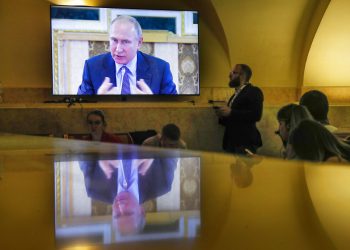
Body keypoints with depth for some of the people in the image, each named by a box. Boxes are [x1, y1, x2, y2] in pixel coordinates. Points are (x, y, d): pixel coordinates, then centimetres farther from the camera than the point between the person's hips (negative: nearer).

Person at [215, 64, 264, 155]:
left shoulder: (254, 92, -3)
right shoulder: (235, 95, 22)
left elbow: (256, 115, -18)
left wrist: (231, 112, -17)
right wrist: (222, 115, 2)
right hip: (230, 144, 8)